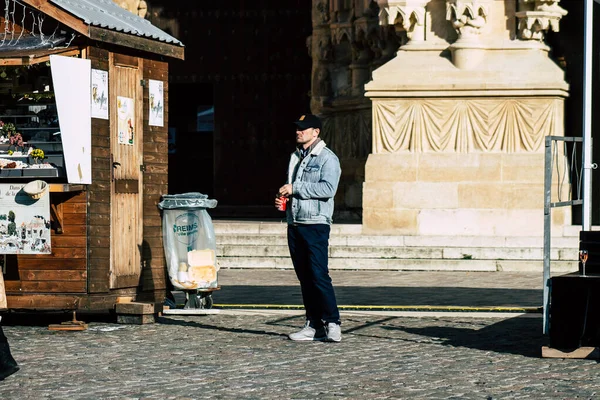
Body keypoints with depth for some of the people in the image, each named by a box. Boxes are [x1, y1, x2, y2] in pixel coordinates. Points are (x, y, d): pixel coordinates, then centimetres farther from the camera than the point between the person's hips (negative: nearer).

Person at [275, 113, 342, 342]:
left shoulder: (327, 158, -5)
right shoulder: (295, 157, 19)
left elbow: (328, 188, -20)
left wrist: (295, 188, -17)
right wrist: (282, 199, 10)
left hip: (316, 224, -8)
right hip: (294, 224, 8)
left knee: (319, 275, -12)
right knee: (304, 277, 6)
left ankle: (332, 323, -6)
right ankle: (314, 325, 10)